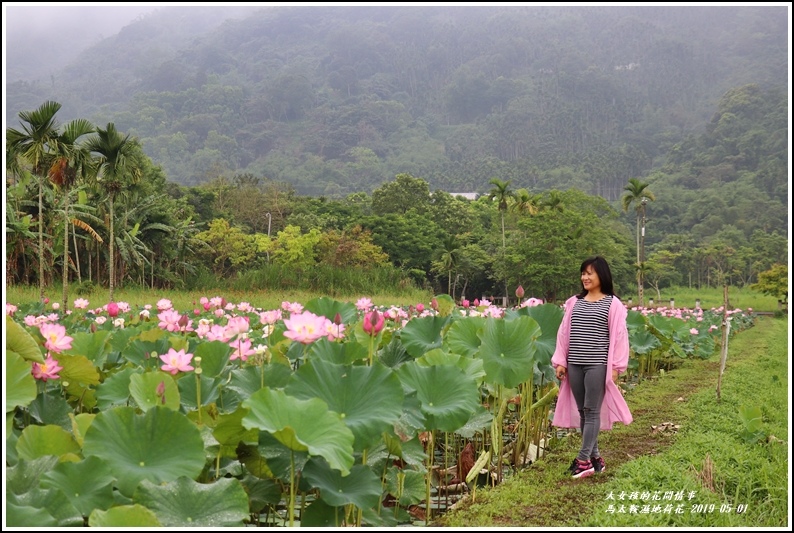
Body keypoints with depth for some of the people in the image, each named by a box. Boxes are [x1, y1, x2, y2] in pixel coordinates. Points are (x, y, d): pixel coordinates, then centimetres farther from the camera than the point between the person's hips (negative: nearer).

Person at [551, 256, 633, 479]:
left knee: (592, 411, -4)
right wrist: (559, 361, 7)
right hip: (574, 364, 5)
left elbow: (618, 336, -4)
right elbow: (564, 333, 12)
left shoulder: (612, 304, -2)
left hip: (598, 365, -5)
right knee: (582, 411, 7)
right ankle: (595, 456, 16)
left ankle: (584, 459, -4)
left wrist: (616, 366, -8)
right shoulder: (574, 302, 12)